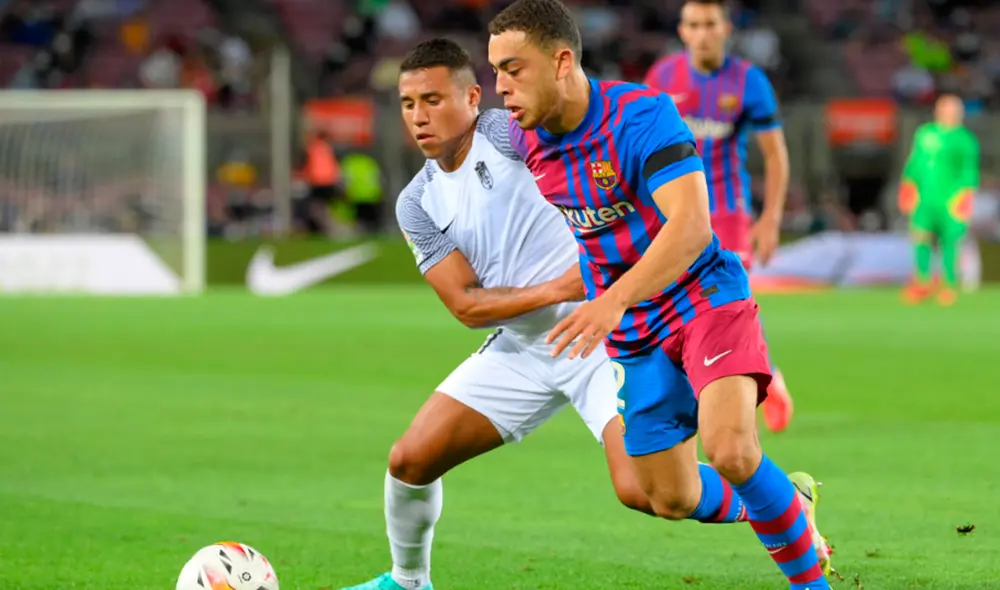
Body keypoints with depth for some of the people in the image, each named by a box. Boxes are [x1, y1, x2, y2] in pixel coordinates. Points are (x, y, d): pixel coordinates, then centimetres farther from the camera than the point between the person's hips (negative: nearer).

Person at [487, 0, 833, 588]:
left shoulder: (641, 114, -24)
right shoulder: (523, 140, -5)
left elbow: (691, 226, -35)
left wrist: (612, 301, -45)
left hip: (704, 296, -7)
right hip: (633, 338, 7)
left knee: (731, 451, -28)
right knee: (673, 500, 8)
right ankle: (789, 501, 37)